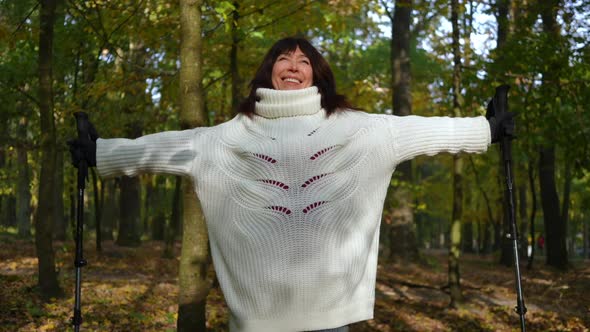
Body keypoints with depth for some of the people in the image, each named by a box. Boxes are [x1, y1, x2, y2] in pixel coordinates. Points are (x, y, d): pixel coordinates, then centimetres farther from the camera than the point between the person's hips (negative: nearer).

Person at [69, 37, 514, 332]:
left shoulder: (353, 127, 6)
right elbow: (166, 148, 9)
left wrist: (487, 129, 8)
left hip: (327, 295, 0)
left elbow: (418, 131, 7)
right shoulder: (234, 134, 7)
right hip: (261, 295, 1)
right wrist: (99, 152, 9)